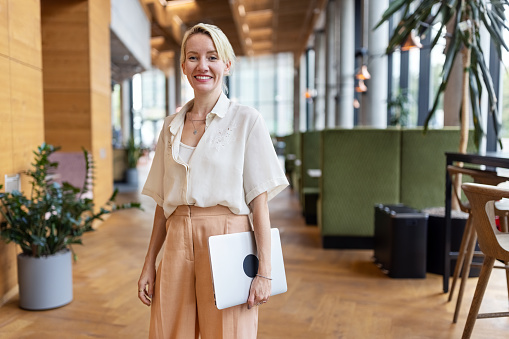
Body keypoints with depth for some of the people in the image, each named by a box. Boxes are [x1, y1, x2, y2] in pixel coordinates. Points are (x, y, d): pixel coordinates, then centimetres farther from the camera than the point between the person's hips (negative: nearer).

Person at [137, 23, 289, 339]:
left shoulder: (246, 120, -3)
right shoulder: (172, 126, 10)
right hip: (177, 244, 4)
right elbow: (164, 202, 13)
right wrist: (149, 265, 11)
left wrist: (264, 272, -10)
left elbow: (259, 200, -6)